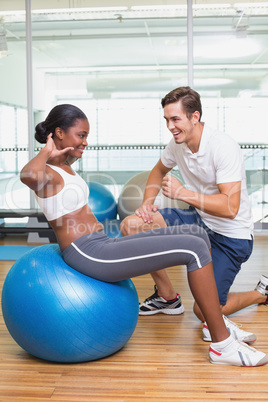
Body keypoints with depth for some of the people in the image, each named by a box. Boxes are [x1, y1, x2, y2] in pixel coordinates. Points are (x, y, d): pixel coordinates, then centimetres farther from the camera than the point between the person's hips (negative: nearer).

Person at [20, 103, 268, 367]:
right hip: (89, 254, -10)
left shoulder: (63, 168, 18)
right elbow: (27, 175, -37)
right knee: (194, 249, -17)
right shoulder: (44, 173, -10)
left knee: (197, 235, 6)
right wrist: (47, 151, -23)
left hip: (102, 246, 10)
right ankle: (222, 345, -8)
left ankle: (215, 324, 14)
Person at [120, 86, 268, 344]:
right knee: (131, 226, -10)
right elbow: (159, 171, 18)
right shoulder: (177, 144, -4)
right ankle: (167, 297, 9)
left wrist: (182, 192, -32)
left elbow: (230, 207, -32)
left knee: (205, 311, -9)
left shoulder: (224, 148, -25)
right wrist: (148, 202, 1)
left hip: (231, 235, -7)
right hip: (197, 219, 7)